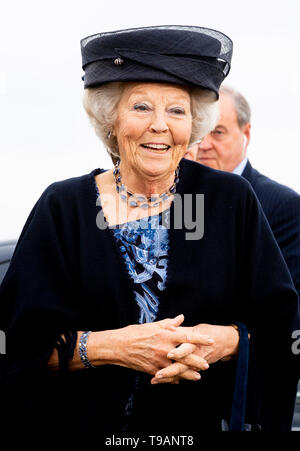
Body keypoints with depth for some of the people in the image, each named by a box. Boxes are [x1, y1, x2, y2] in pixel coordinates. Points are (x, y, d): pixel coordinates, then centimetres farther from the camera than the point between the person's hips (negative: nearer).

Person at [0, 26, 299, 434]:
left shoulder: (231, 201, -3)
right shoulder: (63, 208, -4)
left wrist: (227, 341, -21)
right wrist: (110, 346, -23)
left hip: (208, 420, 1)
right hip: (90, 421, -1)